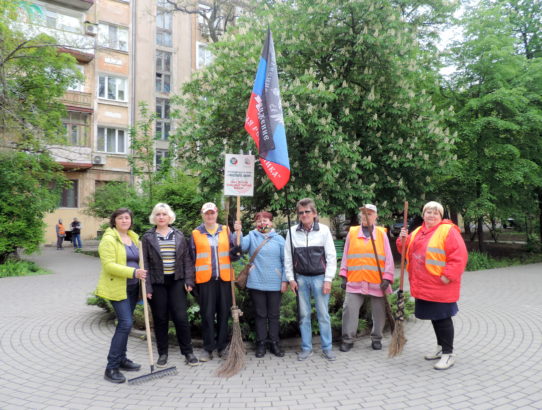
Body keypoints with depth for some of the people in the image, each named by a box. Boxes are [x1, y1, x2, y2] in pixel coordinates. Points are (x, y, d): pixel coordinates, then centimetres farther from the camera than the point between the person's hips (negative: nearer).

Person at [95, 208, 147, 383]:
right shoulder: (109, 239, -11)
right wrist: (133, 272, -28)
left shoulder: (134, 238, 13)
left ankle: (121, 360, 27)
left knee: (124, 323, 14)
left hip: (132, 287, 7)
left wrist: (142, 275, 9)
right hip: (117, 287, -7)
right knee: (125, 324, -13)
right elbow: (109, 265, -20)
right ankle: (111, 368, -5)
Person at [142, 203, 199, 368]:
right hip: (157, 283, -1)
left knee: (181, 317, -1)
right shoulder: (147, 237, 0)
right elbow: (144, 263, -2)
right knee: (160, 319, 7)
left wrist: (189, 280, -2)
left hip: (176, 282, 1)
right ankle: (162, 353, 22)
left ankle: (188, 352, 14)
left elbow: (187, 259, 6)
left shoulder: (179, 236, 5)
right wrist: (147, 287, -8)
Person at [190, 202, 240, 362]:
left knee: (224, 312, 7)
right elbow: (192, 258, 8)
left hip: (224, 278, 2)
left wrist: (235, 253, -15)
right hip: (205, 279, -1)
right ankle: (208, 348, 11)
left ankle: (222, 346, 20)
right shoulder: (196, 234, 6)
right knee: (207, 314, 1)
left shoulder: (226, 231, 9)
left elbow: (233, 254, 8)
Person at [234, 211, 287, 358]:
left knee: (274, 315, 9)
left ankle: (274, 343, 21)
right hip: (256, 283, 0)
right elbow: (241, 246, -15)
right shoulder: (251, 236, 5)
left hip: (275, 284, 1)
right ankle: (261, 344, 18)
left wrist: (284, 280, -1)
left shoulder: (279, 239, 5)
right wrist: (238, 233, -31)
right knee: (260, 315, 8)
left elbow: (285, 261, 4)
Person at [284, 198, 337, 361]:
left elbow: (331, 256, -4)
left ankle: (327, 348, 17)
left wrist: (328, 279, -8)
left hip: (319, 277, -2)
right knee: (304, 314, 8)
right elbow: (288, 257, 5)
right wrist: (291, 278, 1)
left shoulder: (324, 230, -4)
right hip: (301, 278, 2)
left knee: (323, 314, 4)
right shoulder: (293, 231, 0)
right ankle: (306, 348, 20)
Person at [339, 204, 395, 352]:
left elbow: (388, 258, 2)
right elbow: (345, 256, 10)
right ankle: (348, 339, 13)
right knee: (349, 309, -2)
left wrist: (387, 278, -6)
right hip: (355, 282, 0)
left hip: (376, 283, 0)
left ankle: (376, 339, 28)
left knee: (379, 312, 9)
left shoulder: (382, 233, 4)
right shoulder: (352, 233, 6)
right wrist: (344, 276, 6)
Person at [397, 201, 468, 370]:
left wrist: (448, 275, -21)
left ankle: (448, 354, 13)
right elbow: (407, 251, 19)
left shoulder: (448, 231, -10)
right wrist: (403, 239, -1)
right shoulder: (417, 232, 13)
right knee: (434, 318, 18)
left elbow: (459, 256, -17)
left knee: (443, 318, 0)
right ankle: (440, 348, 34)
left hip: (440, 286, -7)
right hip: (423, 286, 7)